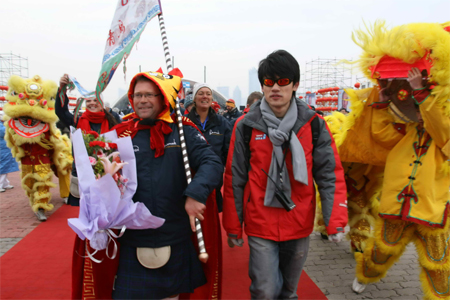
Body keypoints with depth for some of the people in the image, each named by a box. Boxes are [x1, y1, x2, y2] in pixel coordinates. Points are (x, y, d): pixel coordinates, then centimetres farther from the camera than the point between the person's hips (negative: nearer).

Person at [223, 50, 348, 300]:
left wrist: (336, 220, -12)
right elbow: (234, 178, -2)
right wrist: (233, 227, 0)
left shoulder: (313, 124, -3)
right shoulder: (246, 126, -6)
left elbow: (330, 173, -3)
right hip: (260, 225, -2)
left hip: (299, 226, 2)